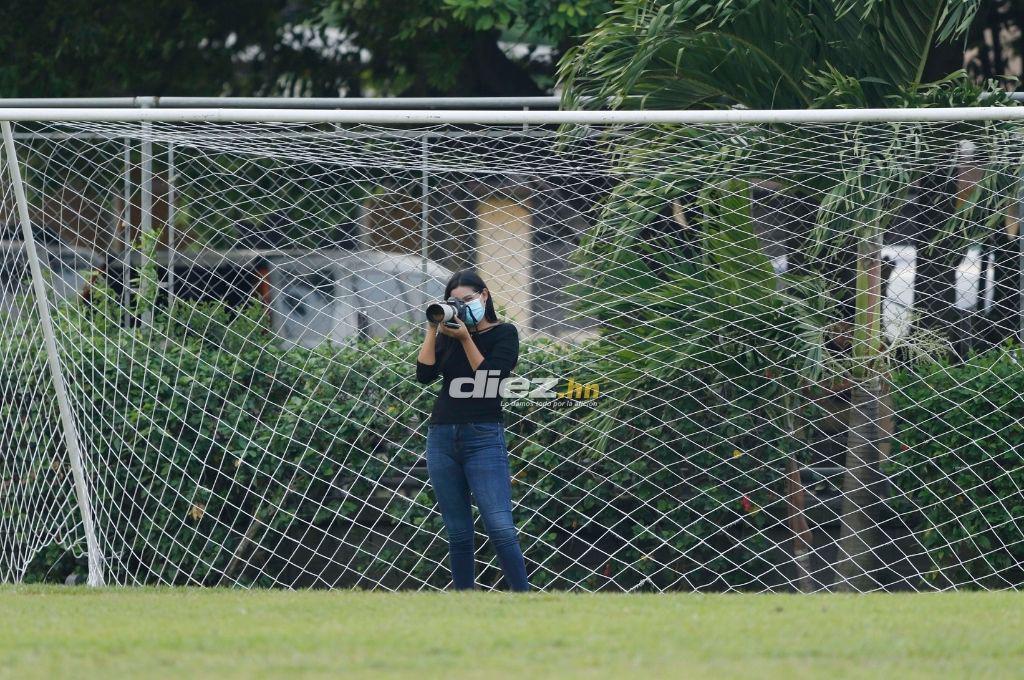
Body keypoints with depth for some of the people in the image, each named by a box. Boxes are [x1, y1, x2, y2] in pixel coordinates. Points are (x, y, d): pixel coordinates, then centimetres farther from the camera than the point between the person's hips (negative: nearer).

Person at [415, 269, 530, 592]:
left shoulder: (504, 334, 4)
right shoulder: (448, 335, 14)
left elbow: (490, 377, -9)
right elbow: (425, 374, 1)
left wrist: (465, 338, -11)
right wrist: (433, 329, -4)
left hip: (484, 438, -4)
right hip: (442, 439, 4)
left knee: (500, 528, -15)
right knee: (458, 534, 3)